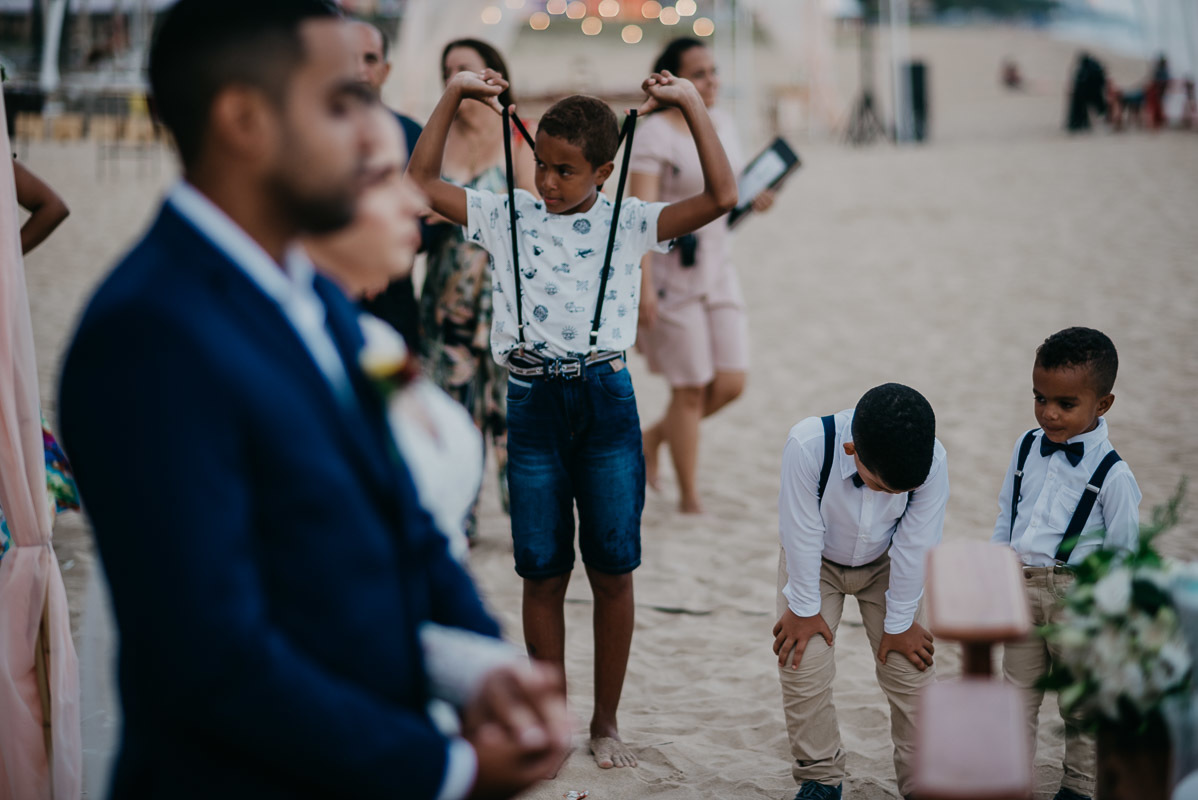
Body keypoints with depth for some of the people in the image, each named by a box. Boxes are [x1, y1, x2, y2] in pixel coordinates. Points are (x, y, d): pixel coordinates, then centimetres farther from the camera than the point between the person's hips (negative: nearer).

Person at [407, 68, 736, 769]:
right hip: (534, 402, 1)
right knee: (543, 573, 7)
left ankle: (606, 721, 22)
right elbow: (422, 183, 1)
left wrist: (692, 104, -10)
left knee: (613, 570, 6)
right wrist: (454, 97, -3)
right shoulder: (506, 217, 4)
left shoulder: (629, 225, 0)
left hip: (606, 400, -1)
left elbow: (722, 197, -10)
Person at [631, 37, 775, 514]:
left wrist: (754, 201, 0)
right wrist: (644, 285, -24)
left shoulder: (723, 125, 11)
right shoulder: (655, 134, -12)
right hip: (670, 273, -7)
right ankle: (689, 497, 12)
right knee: (691, 389, -2)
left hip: (718, 270, 7)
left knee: (730, 382, 3)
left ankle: (652, 438, 28)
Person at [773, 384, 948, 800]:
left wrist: (900, 621, -13)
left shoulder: (933, 461, -35)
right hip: (815, 561, -1)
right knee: (804, 667, -7)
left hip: (885, 564, 1)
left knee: (910, 670, -3)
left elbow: (915, 546, -23)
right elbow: (802, 534, -27)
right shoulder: (808, 445, -40)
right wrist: (805, 608, -16)